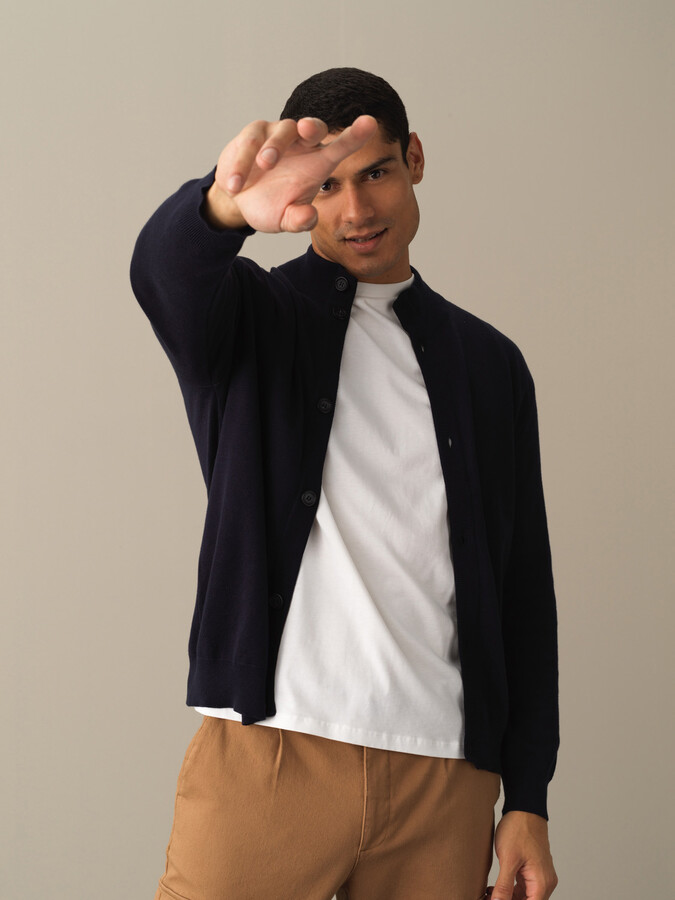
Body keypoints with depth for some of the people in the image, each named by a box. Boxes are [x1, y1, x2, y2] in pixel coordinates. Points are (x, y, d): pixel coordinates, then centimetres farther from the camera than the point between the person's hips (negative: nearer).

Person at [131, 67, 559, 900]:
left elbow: (523, 589, 13)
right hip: (268, 750, -2)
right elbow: (163, 272, -18)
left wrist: (528, 799, 6)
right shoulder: (251, 318, 7)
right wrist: (227, 205, -43)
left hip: (446, 775, 3)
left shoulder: (489, 364, 15)